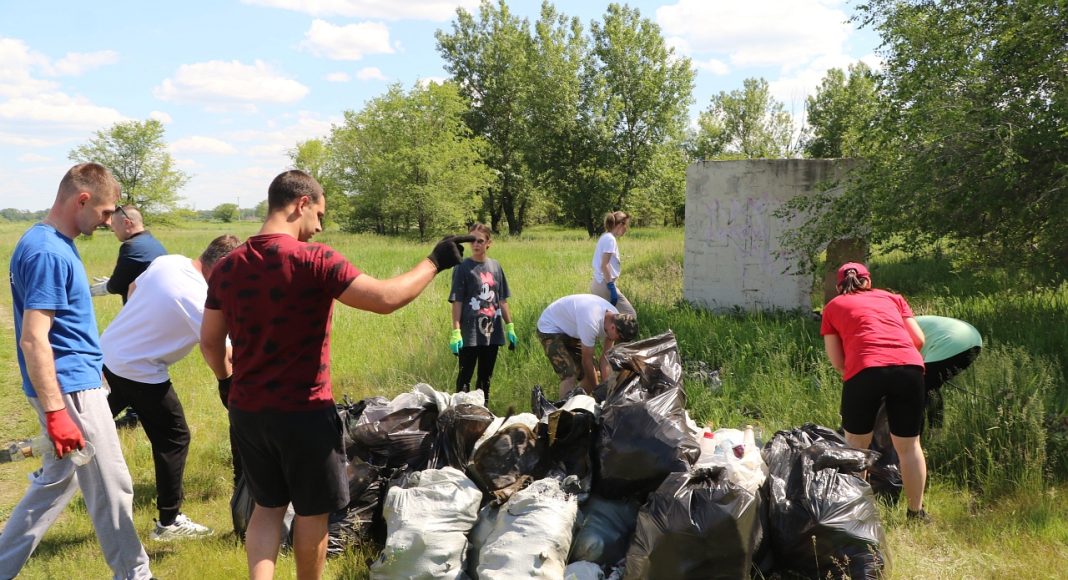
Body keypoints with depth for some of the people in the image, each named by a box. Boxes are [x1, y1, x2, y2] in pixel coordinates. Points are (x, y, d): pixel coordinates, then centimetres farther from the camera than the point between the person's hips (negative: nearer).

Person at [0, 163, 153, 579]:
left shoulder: (54, 243, 10)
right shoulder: (48, 252, -20)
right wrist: (55, 413, -26)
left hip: (75, 382, 10)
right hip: (71, 389, -10)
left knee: (57, 481, 19)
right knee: (111, 489, 3)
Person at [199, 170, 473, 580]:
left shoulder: (227, 267, 0)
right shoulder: (315, 260, -18)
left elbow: (209, 342, 8)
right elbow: (386, 299, -22)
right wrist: (434, 262, -8)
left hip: (247, 410, 6)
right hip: (304, 412, -5)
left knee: (268, 506, 21)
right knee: (312, 512, 14)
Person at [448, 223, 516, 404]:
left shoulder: (495, 266, 8)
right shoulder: (463, 268, -5)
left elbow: (502, 300, 13)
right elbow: (457, 302, -8)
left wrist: (509, 327, 11)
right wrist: (456, 332, -14)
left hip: (492, 332, 5)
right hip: (470, 334, -5)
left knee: (486, 377, 13)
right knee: (465, 376, 0)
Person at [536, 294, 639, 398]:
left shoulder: (615, 318, -14)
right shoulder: (592, 323, -39)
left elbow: (606, 358, -9)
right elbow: (587, 360, -26)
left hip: (570, 331, 8)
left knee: (590, 375, 4)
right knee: (570, 375, -23)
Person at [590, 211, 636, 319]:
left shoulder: (604, 237, 13)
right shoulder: (610, 239, -14)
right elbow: (604, 265, -21)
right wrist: (612, 287, -22)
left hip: (597, 284, 10)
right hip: (604, 285, -10)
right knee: (630, 315, -3)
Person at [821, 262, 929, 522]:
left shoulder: (833, 306, 23)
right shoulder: (892, 297, 28)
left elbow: (837, 361, 16)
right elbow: (919, 339, 20)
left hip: (865, 371, -2)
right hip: (910, 367, 2)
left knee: (856, 446, 15)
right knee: (909, 445, 16)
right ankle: (916, 512, 22)